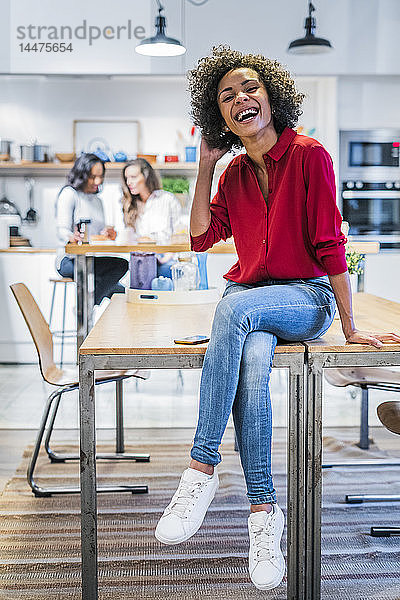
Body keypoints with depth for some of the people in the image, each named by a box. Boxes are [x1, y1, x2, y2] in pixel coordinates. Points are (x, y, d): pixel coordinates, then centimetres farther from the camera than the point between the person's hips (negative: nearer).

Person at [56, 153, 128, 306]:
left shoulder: (97, 200, 21)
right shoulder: (69, 193, -4)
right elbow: (62, 230, -15)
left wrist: (106, 234, -6)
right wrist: (72, 238, -40)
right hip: (69, 261, -7)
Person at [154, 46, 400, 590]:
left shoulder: (308, 155, -7)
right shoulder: (233, 173, 11)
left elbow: (329, 244, -10)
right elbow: (202, 237, 4)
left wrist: (350, 327, -10)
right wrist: (205, 167, 3)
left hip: (306, 297, -4)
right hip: (249, 295, 4)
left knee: (236, 307, -37)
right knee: (252, 362, -32)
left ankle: (202, 469, -33)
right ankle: (264, 511, -27)